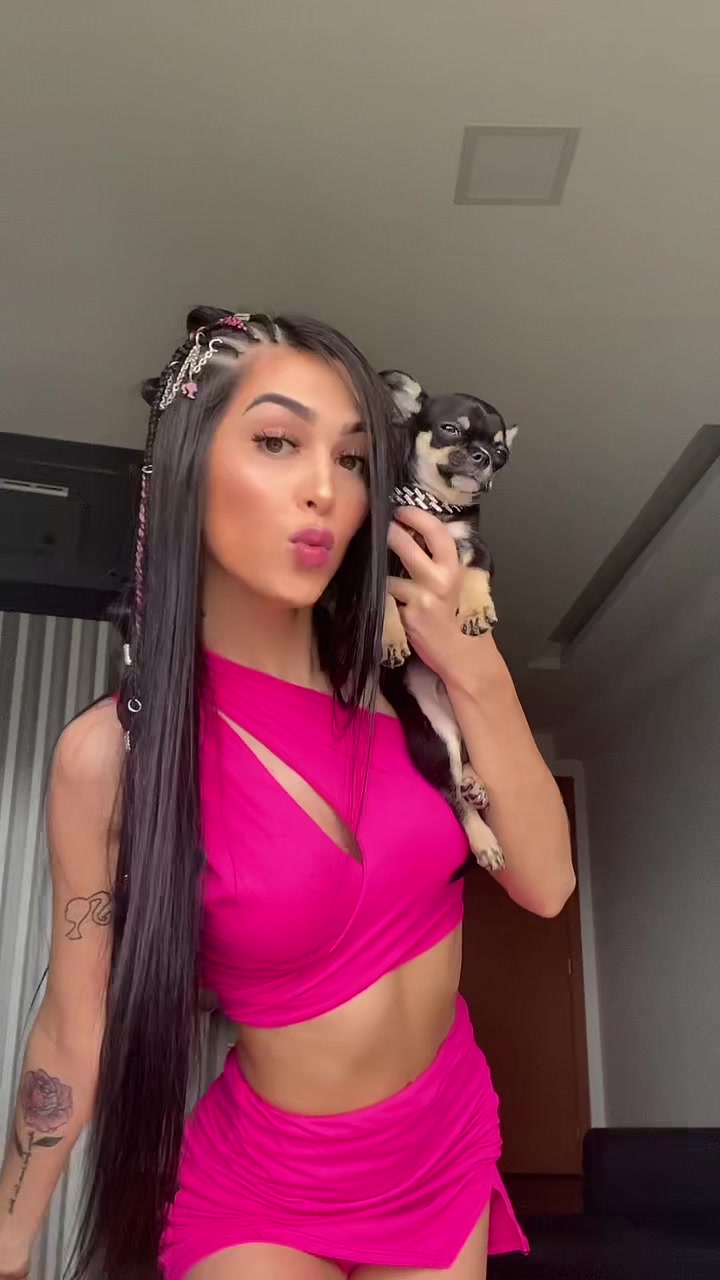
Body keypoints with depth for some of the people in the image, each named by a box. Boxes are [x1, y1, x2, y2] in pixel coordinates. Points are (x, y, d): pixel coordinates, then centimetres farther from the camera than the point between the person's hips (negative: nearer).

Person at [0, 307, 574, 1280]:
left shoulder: (393, 687, -11)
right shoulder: (117, 752, -21)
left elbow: (545, 882, -10)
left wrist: (471, 663, -20)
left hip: (452, 1146, 5)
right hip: (268, 1191, -4)